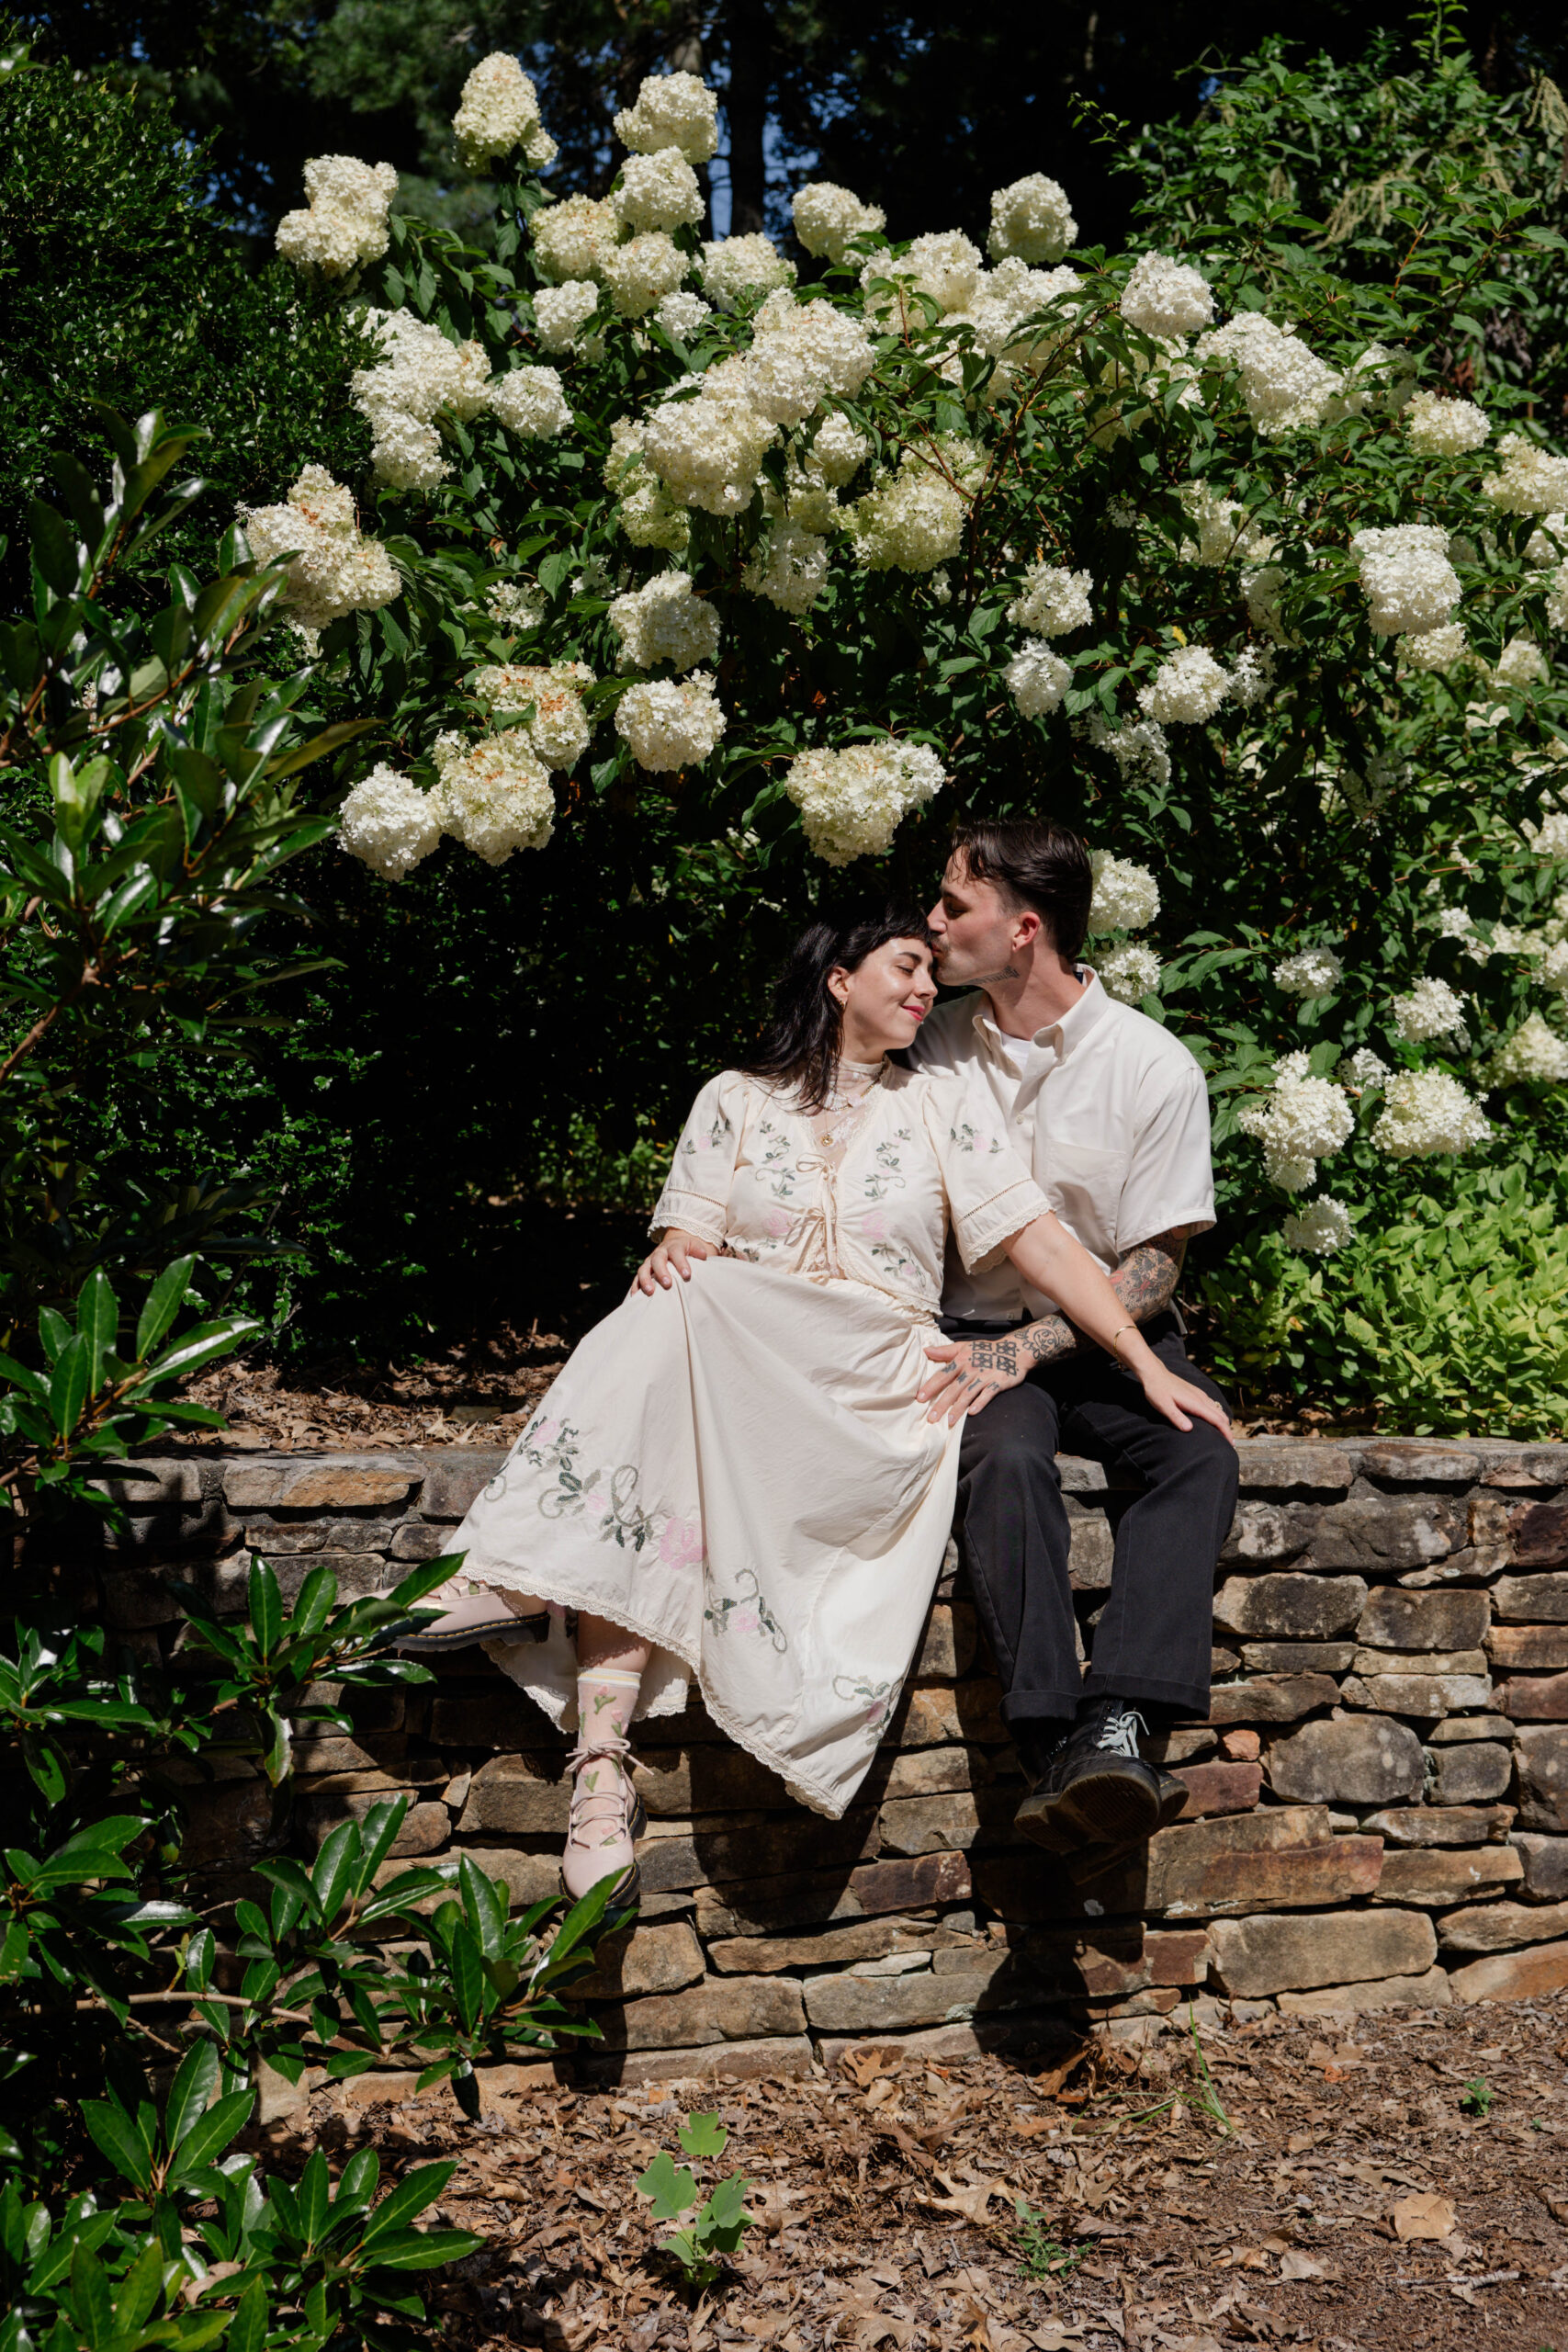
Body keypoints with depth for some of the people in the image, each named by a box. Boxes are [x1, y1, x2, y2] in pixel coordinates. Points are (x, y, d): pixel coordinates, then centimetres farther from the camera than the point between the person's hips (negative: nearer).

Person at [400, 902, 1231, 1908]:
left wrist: (1147, 1362, -3)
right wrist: (669, 1260, -18)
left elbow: (1039, 1239, 7)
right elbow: (689, 1244, 7)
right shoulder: (735, 1101, 16)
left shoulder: (942, 1105, 15)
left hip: (882, 1386, -1)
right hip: (732, 1381, 1)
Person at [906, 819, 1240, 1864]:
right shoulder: (939, 1049, 5)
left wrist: (1025, 1348, -17)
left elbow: (1155, 1266, -4)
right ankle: (1058, 1747, -43)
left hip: (1105, 1336, 0)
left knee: (1202, 1446, -31)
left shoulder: (1155, 1065, -4)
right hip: (976, 1331, 0)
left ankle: (1118, 1717, -42)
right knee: (1008, 1456, -33)